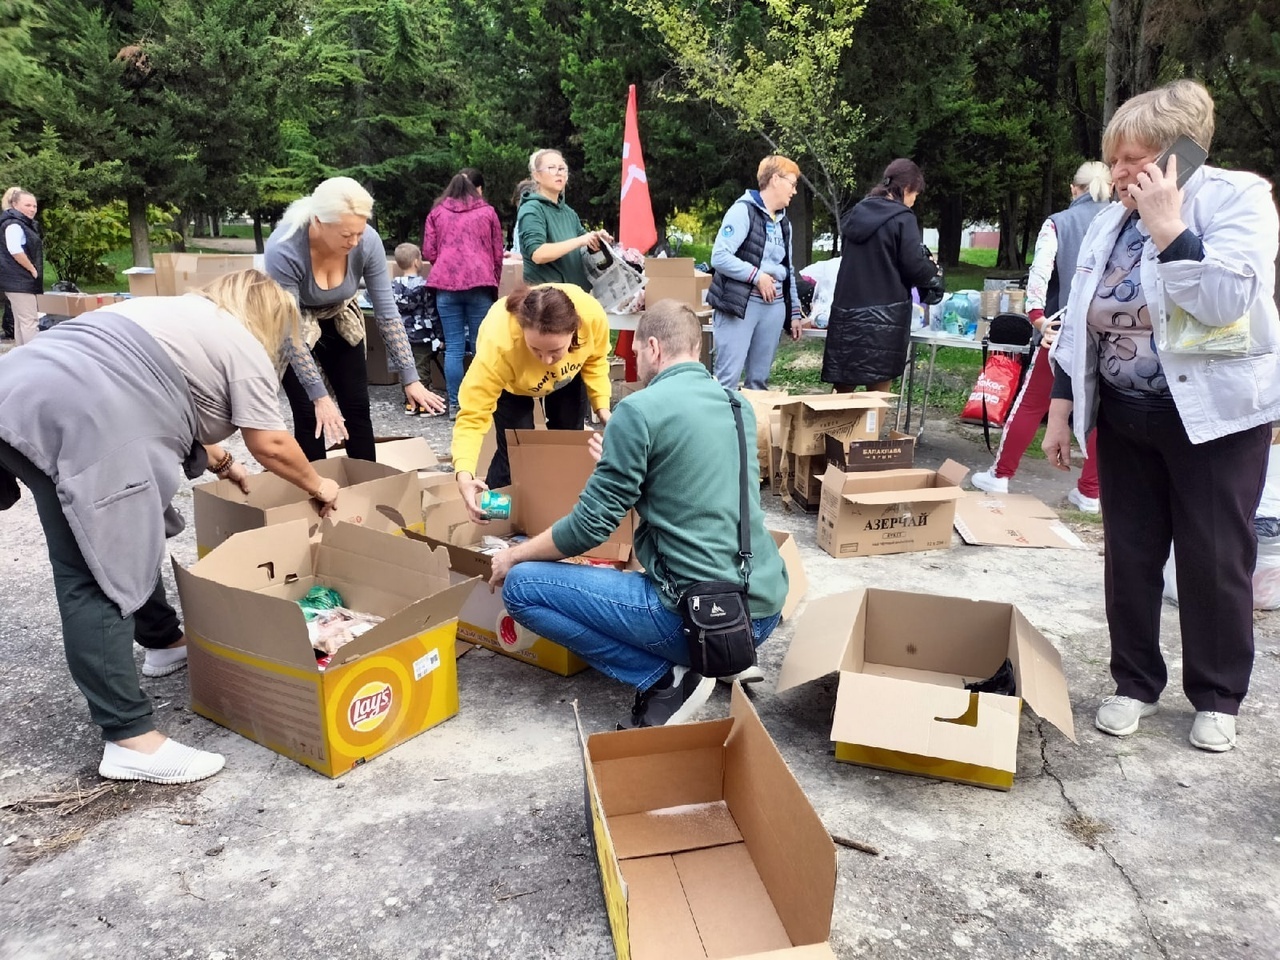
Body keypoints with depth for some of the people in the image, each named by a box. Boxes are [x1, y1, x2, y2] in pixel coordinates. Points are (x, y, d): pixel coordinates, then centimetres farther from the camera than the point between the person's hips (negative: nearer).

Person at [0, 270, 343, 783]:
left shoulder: (173, 310, 31)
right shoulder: (243, 346, 6)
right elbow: (270, 444, 4)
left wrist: (221, 464, 44)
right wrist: (316, 485, 20)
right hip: (74, 423, -10)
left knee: (131, 535, 23)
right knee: (96, 582, -10)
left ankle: (163, 641, 40)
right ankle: (130, 739, -5)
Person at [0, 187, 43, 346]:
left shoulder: (25, 224, 19)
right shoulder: (14, 225, -13)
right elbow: (15, 251, -25)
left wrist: (33, 271, 13)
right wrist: (32, 269, -16)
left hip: (22, 280, 11)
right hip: (19, 280, -11)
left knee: (21, 321, 12)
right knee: (29, 321, -13)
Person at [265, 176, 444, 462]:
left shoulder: (368, 241, -27)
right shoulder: (283, 251, -37)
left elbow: (387, 312, -19)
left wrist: (410, 378, -21)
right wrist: (319, 396, -31)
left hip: (340, 320, 3)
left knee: (357, 408, 3)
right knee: (310, 416, -7)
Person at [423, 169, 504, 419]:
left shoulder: (437, 212, 13)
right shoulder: (487, 212, 9)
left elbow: (429, 253, 11)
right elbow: (497, 253, 11)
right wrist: (494, 284, 25)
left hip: (445, 285, 2)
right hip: (479, 283, -1)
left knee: (453, 347, 3)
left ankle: (455, 405, 5)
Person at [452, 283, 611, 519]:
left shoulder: (592, 315, -39)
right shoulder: (499, 343, -47)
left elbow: (595, 359, -14)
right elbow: (473, 414, -43)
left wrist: (602, 405, -23)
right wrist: (464, 474, -57)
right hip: (511, 382, -3)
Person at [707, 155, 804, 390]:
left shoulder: (784, 222, 18)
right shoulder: (744, 210, -6)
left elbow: (788, 271, 23)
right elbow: (719, 257, -16)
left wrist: (794, 312, 19)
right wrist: (757, 276, -15)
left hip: (774, 306, 7)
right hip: (740, 304, -7)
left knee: (759, 380, 10)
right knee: (728, 379, -9)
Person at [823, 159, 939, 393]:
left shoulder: (858, 213, 13)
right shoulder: (902, 218, -8)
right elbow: (915, 267, -11)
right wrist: (933, 269, 11)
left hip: (847, 310, 6)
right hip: (884, 314, -6)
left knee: (843, 387, 11)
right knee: (878, 390, 1)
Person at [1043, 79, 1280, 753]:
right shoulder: (1108, 223, 7)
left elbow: (1226, 301, -24)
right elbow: (1078, 325, 9)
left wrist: (1168, 226, -22)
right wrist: (1060, 411, 5)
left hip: (1215, 418, -4)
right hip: (1126, 420, 5)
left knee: (1215, 563, 4)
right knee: (1129, 557, 8)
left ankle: (1217, 697, 23)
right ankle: (1135, 683, 24)